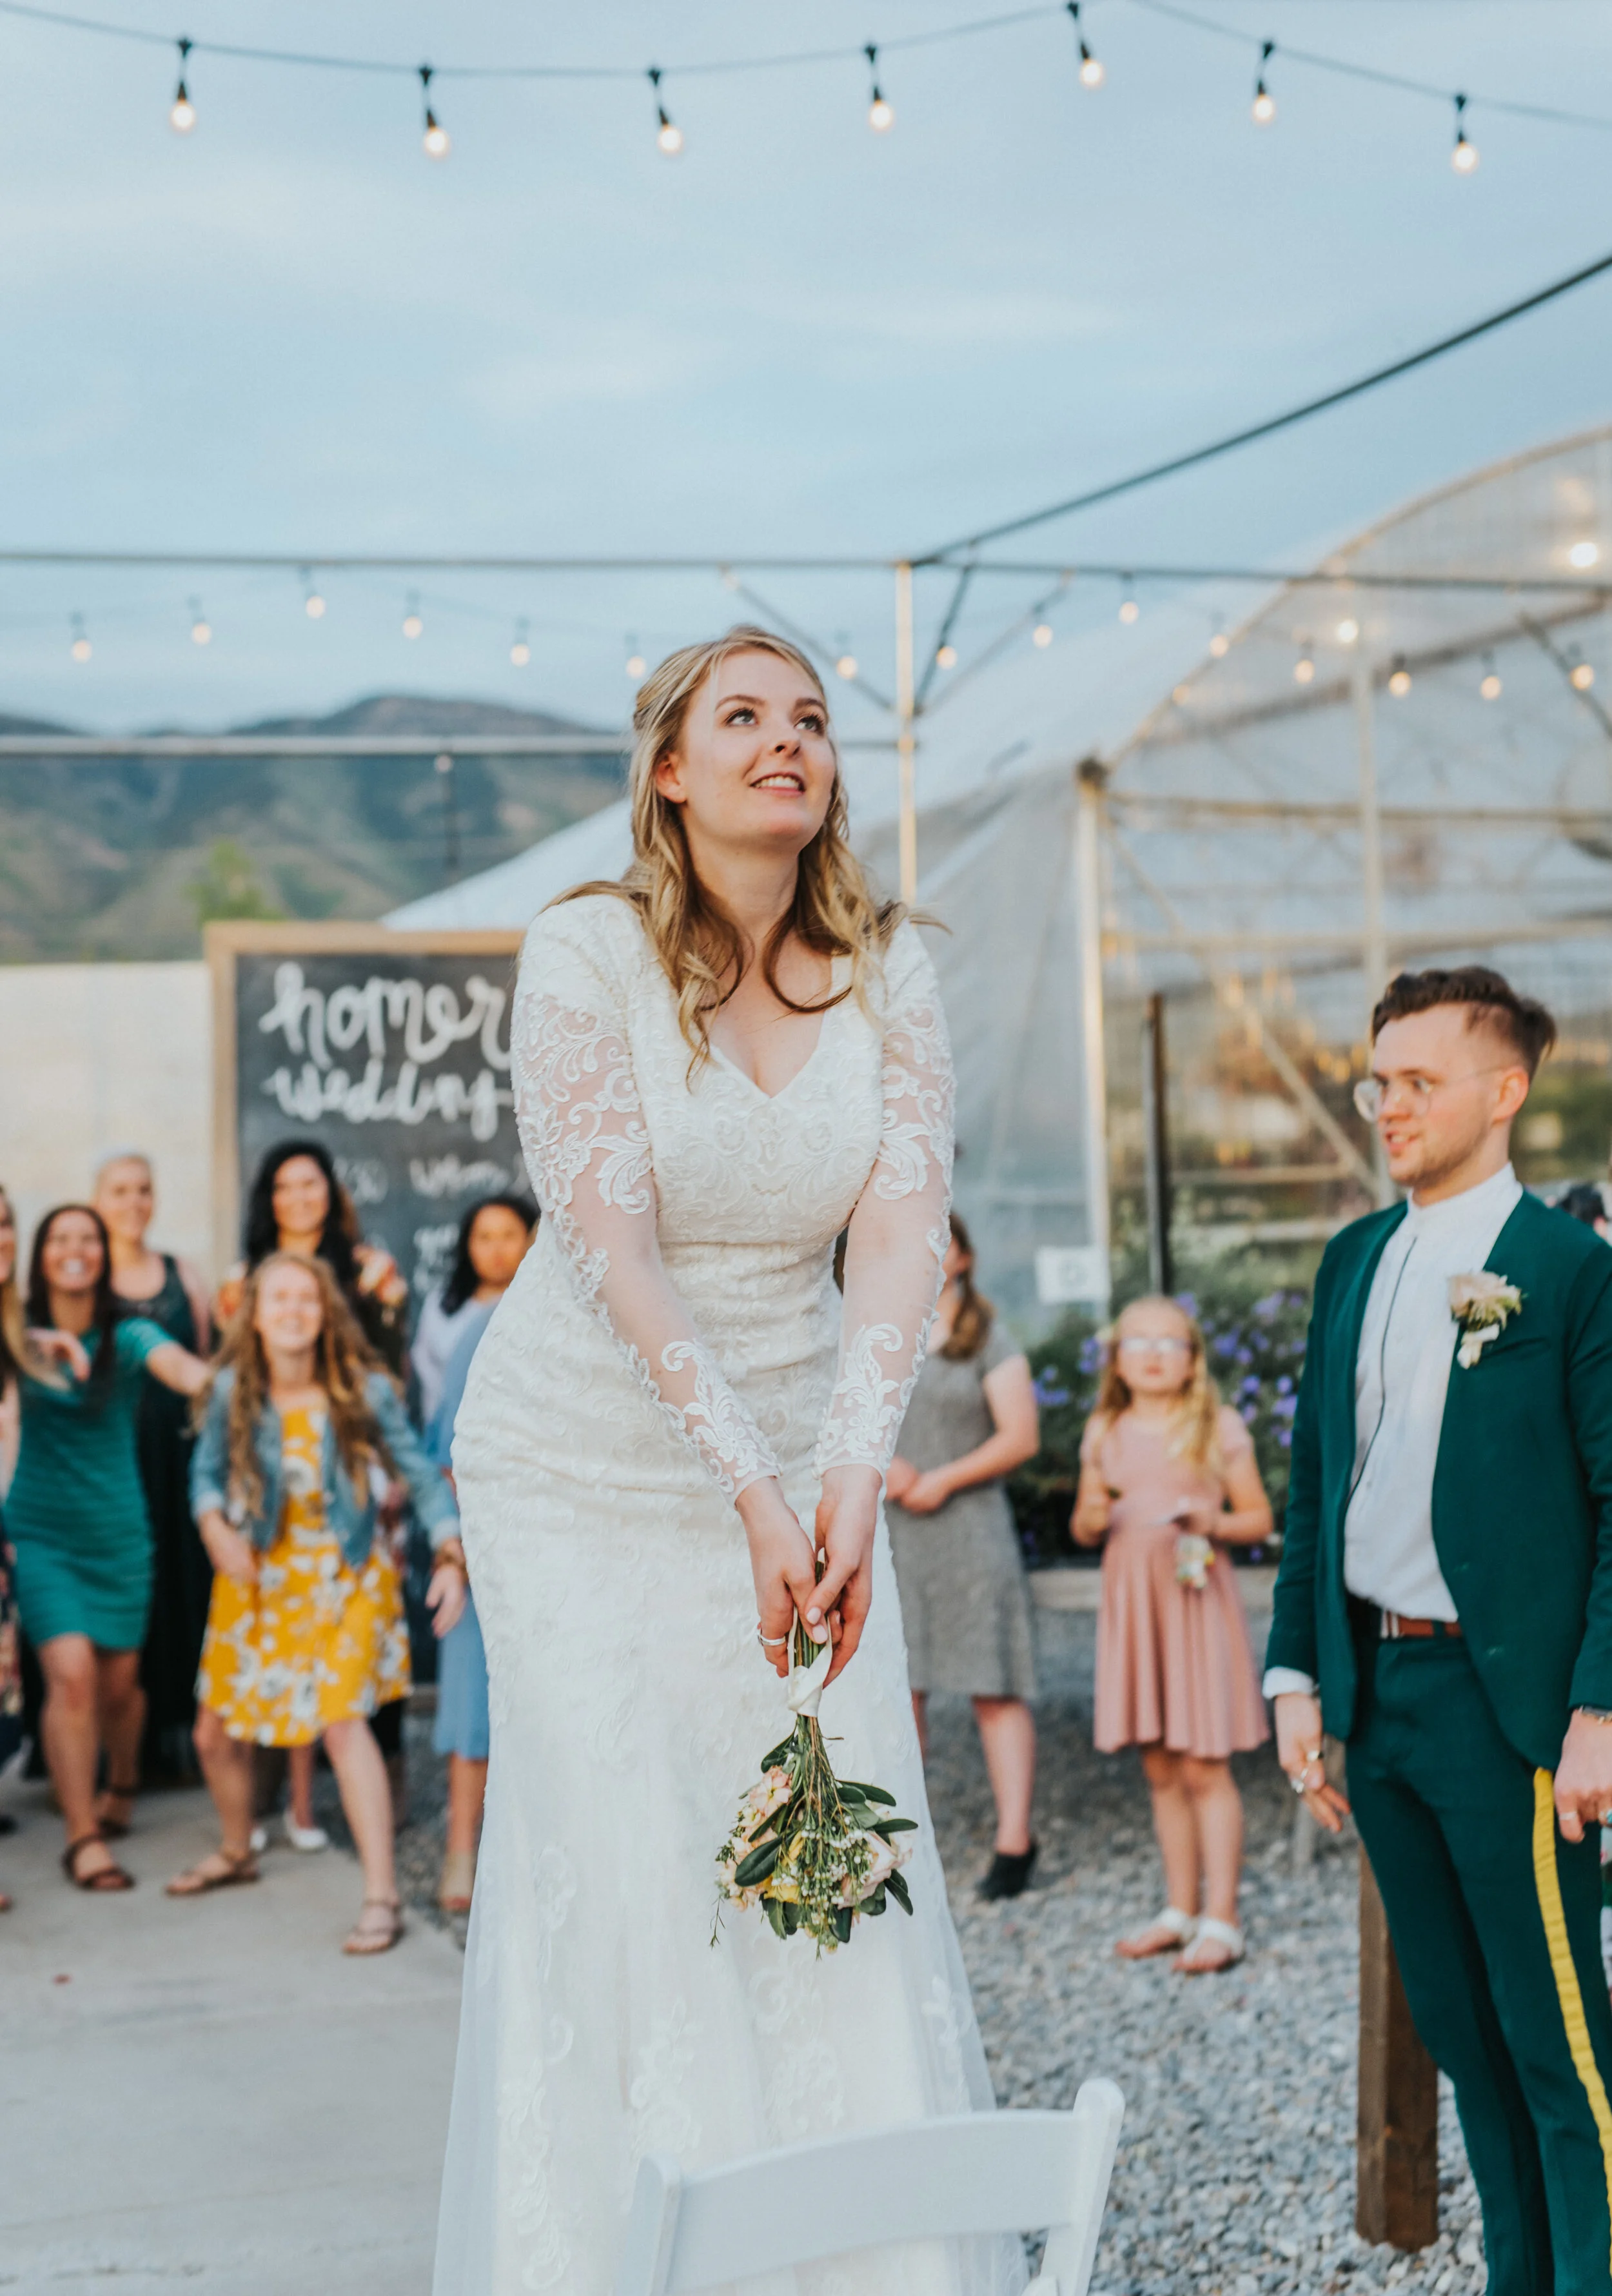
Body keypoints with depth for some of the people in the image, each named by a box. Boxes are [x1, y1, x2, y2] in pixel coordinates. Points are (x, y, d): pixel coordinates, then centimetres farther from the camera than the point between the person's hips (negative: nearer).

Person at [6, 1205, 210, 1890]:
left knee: (118, 1680, 11)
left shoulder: (128, 1336, -6)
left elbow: (180, 1368, -25)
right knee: (70, 1673, -15)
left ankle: (122, 1783, 43)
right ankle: (82, 1836, -4)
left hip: (117, 1532, 1)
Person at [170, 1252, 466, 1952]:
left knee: (341, 1717, -21)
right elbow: (207, 1469, 2)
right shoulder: (235, 1389, -12)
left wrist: (450, 1556, -21)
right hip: (258, 1577, 4)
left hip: (343, 1578, -3)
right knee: (215, 1730, 11)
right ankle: (236, 1852, 42)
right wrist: (216, 1529, -17)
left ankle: (381, 1898, -15)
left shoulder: (365, 1391, -17)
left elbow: (421, 1474, -10)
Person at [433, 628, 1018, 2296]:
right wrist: (750, 1492, -26)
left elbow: (900, 1234, -12)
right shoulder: (585, 953, -12)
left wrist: (850, 1473, -27)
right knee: (617, 1873, -5)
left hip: (799, 1453, 3)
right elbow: (614, 1249, -19)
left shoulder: (887, 973, -2)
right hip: (589, 1462, -3)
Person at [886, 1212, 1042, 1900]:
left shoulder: (989, 1341, 2)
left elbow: (1021, 1437, -4)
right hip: (889, 1533, 3)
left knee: (994, 1689, -4)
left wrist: (943, 1479, -12)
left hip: (968, 1527, -3)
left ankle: (1014, 1841, 0)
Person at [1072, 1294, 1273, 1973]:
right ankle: (1180, 1909, 20)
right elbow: (1084, 1528, 17)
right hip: (1131, 1604, 4)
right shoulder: (1105, 1435, 9)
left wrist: (1214, 1523, -18)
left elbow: (1259, 1520, 1)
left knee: (1204, 1765, -5)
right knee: (1159, 1767, 9)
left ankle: (1220, 1919, 1)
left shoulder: (1219, 1429, -1)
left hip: (1195, 1601, -4)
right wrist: (1091, 1518, -6)